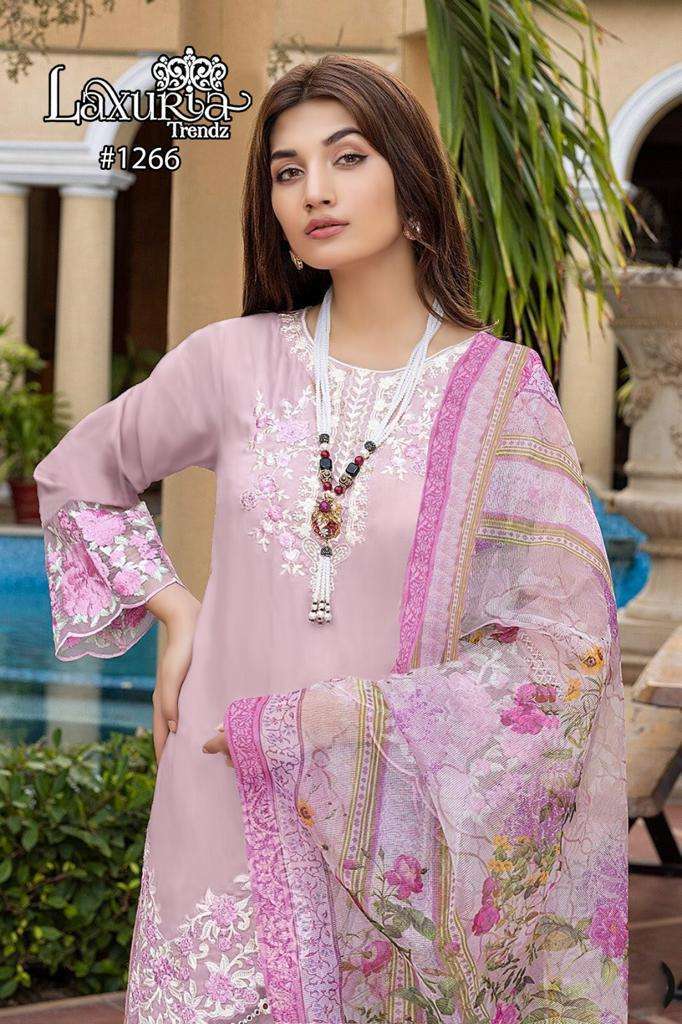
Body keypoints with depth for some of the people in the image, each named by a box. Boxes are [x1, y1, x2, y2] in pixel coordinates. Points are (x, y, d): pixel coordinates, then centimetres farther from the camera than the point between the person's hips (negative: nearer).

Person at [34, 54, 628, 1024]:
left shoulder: (503, 388, -6)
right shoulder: (237, 359, 1)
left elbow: (567, 646, -10)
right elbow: (76, 471, 18)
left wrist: (323, 719, -15)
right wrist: (173, 609, 4)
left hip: (408, 825, -2)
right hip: (234, 813, 2)